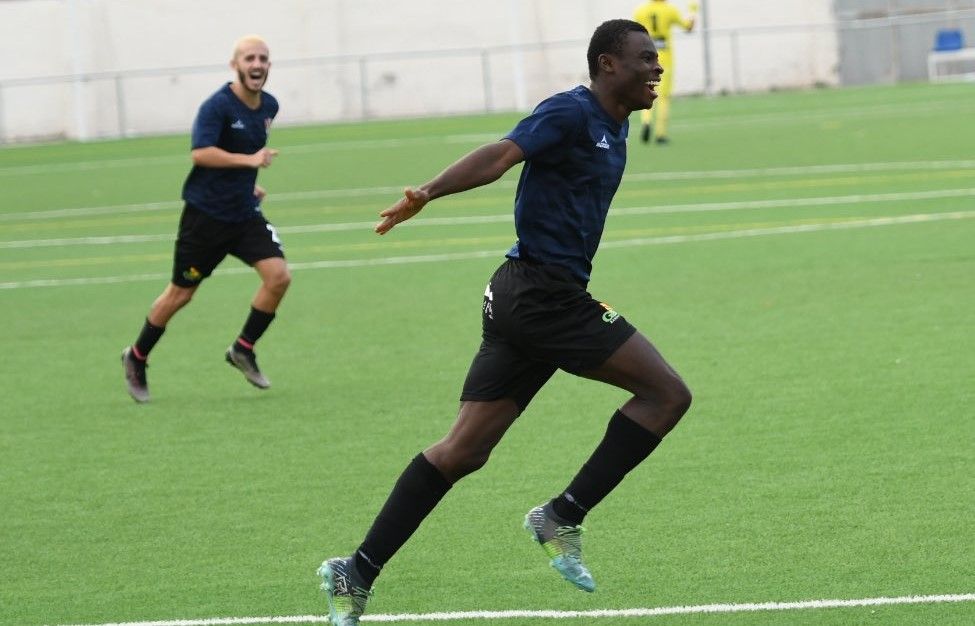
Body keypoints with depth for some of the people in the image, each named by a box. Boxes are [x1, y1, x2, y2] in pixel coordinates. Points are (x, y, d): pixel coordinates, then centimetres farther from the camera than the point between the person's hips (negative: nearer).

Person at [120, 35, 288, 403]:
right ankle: (136, 358, 26)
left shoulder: (268, 107, 5)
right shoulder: (217, 106, -18)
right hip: (205, 215, -6)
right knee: (181, 293, 4)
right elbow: (200, 152, -31)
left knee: (278, 276, -13)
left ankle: (243, 350, 5)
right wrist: (250, 160, -37)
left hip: (244, 213, 6)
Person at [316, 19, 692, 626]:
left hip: (533, 299, 9)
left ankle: (356, 574, 5)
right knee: (667, 392, -8)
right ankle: (563, 517, -4)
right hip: (542, 295, -9)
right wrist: (428, 193, -40)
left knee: (463, 449, 6)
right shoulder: (572, 112, -11)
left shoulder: (613, 126, 17)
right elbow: (502, 154, -25)